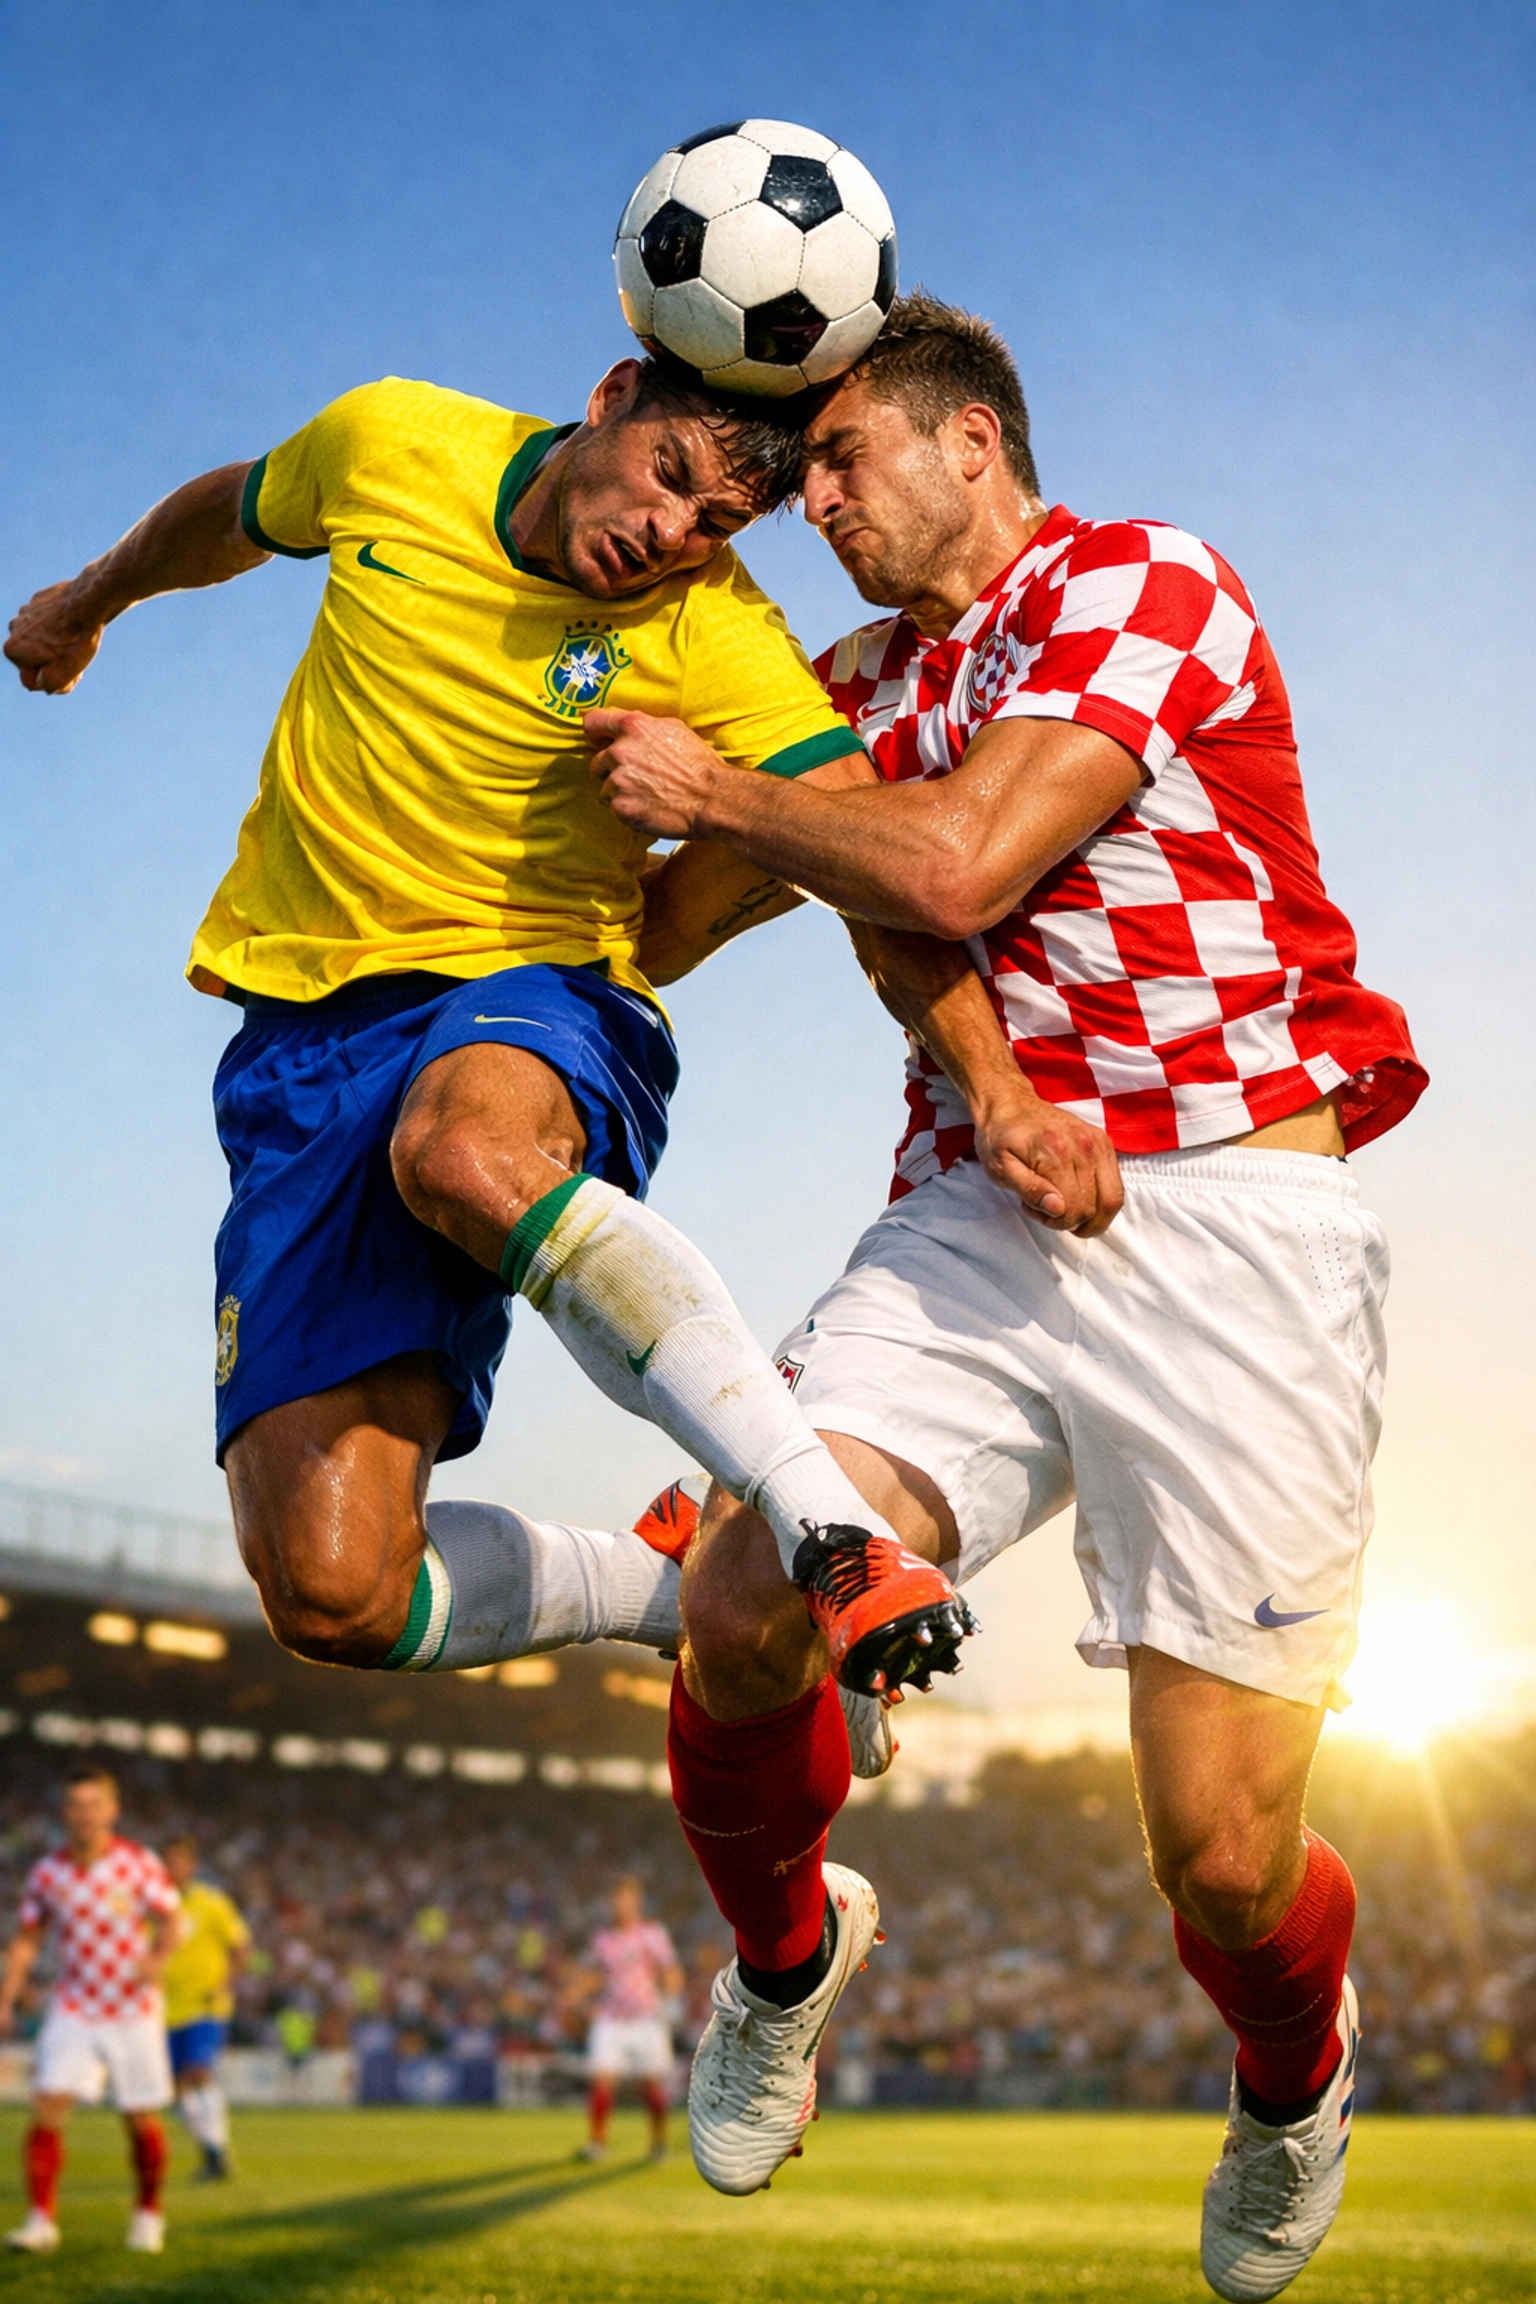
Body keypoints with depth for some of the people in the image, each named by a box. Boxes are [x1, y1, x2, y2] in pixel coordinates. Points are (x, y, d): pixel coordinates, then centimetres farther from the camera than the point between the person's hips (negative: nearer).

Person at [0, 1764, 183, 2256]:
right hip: (72, 2010, 1)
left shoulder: (139, 1864, -8)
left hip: (133, 2013, -1)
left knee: (142, 2121, 4)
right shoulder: (46, 1872, -1)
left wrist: (156, 1956, -30)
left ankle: (149, 2213, 25)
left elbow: (170, 1922, -9)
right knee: (48, 2108, -16)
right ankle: (41, 2219, -12)